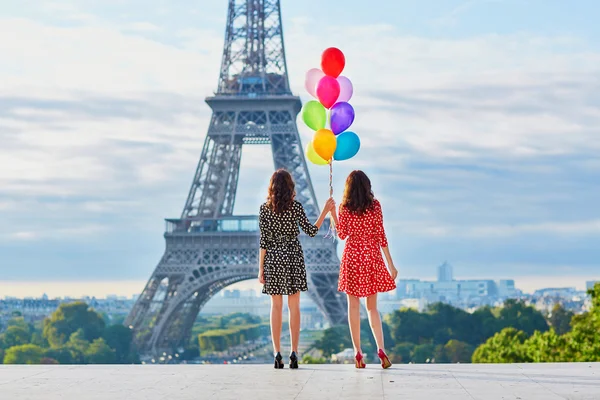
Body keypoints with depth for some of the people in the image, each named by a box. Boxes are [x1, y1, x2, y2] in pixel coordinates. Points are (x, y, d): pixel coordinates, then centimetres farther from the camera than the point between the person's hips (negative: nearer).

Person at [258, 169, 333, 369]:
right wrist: (325, 211, 8)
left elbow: (263, 241, -2)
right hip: (293, 257, -1)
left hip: (273, 258, 1)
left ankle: (277, 354, 0)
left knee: (276, 307, 5)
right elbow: (311, 231, -2)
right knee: (294, 306, 4)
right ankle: (294, 353, 0)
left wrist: (261, 268, 2)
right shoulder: (295, 207, -4)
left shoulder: (265, 209, -2)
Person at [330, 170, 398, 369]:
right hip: (372, 257, 1)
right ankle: (381, 348, -9)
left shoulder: (344, 207, -3)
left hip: (351, 257, -1)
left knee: (354, 306, 5)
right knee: (372, 306, 9)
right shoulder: (375, 205, -3)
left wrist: (333, 214, 15)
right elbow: (380, 235, -4)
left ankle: (358, 353, 1)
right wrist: (391, 264, -1)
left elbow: (342, 234, 3)